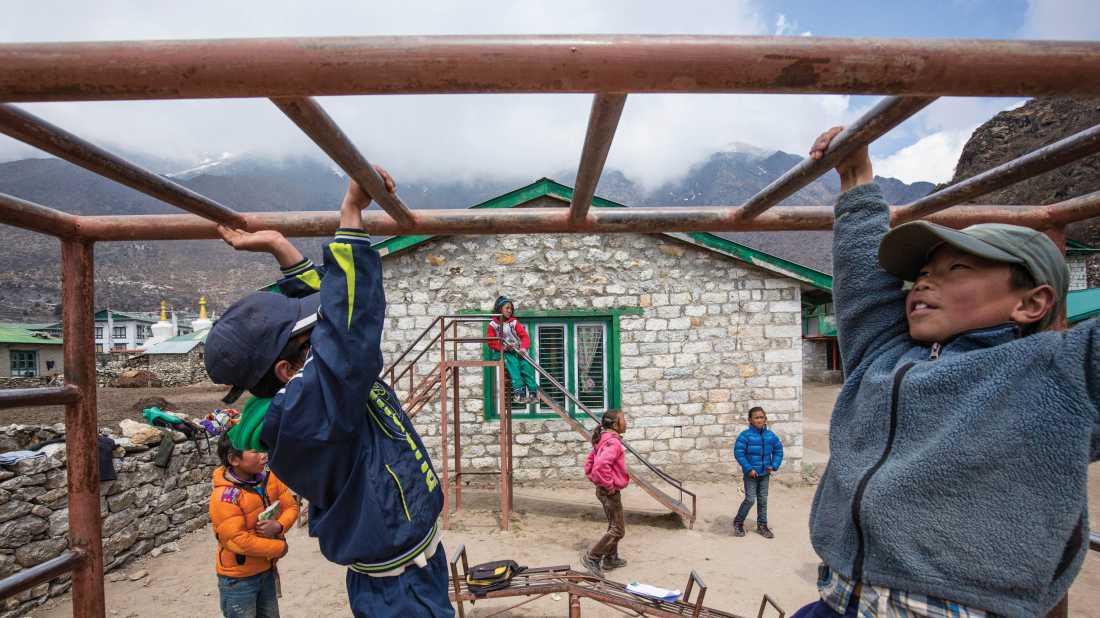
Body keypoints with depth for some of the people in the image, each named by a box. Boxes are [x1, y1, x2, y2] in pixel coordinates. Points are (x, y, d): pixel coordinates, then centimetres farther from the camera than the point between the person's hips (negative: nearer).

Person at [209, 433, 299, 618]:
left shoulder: (269, 478, -6)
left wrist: (279, 526, -20)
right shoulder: (224, 496, -25)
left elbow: (291, 507, 1)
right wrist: (279, 547, -18)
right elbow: (237, 540, -27)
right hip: (238, 579, -6)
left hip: (267, 570, 6)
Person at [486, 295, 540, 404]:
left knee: (526, 363, -29)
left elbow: (525, 336, 5)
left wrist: (524, 347, -16)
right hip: (501, 353, -2)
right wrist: (503, 347, -17)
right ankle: (518, 392, -45)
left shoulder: (514, 322, 12)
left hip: (516, 351, 2)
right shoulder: (493, 325, 6)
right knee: (512, 361, -35)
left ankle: (534, 392, -33)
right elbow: (491, 343, 1)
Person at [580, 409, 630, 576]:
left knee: (614, 526, 22)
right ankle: (591, 557, 5)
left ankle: (610, 559, 33)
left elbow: (589, 463, 16)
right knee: (617, 530, 0)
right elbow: (601, 466, -37)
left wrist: (597, 481, 13)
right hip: (610, 492, -10)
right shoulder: (613, 442, -22)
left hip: (603, 490, 10)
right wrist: (609, 486, -24)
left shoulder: (604, 439, 9)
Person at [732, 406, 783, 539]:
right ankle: (738, 522, 15)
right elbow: (738, 453, -16)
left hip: (765, 474, 5)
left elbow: (778, 450, 11)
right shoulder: (746, 435, -16)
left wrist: (774, 466, 0)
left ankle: (762, 525, 25)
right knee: (750, 499, -4)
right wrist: (748, 469, -18)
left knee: (763, 500, 12)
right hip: (751, 474, -5)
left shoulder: (770, 435, -1)